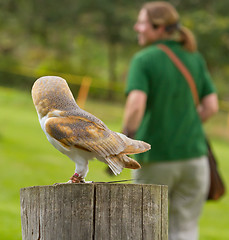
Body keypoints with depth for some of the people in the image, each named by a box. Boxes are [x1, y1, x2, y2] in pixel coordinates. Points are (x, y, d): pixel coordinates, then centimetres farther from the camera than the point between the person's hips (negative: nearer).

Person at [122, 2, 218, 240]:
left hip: (155, 158, -3)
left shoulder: (143, 60, -9)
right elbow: (211, 106, 4)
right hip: (193, 154, 3)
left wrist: (126, 134, -7)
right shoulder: (195, 58, 6)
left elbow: (136, 105, -22)